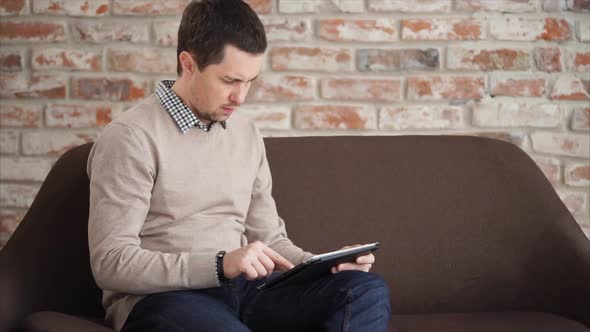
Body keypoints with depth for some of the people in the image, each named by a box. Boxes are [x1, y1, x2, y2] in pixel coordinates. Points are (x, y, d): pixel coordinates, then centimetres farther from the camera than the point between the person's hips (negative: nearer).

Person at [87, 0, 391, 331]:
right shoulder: (131, 138, -8)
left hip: (241, 289, 7)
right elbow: (111, 263, -13)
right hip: (161, 297, -7)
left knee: (368, 290, -19)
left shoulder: (246, 134, 14)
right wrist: (219, 265, -22)